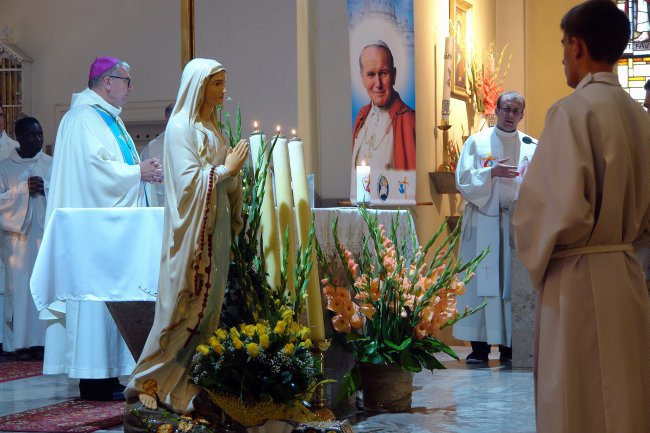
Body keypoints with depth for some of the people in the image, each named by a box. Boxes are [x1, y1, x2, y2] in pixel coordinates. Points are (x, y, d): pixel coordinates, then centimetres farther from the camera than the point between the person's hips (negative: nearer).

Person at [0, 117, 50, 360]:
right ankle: (22, 342, -1)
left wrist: (46, 187, -11)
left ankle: (43, 340, 1)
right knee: (20, 286, -4)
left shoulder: (52, 164, 10)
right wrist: (23, 189, -13)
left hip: (47, 233, 1)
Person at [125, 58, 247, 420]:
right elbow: (189, 179, -18)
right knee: (184, 307, -7)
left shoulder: (212, 127, 16)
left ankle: (194, 383, 12)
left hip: (216, 228, 8)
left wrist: (236, 166, -1)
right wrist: (226, 169, -13)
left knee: (209, 303, 7)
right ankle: (152, 382, 1)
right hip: (192, 230, -8)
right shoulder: (181, 126, -10)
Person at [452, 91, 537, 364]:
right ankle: (480, 345, -3)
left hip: (518, 223, 1)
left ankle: (509, 345, 4)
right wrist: (492, 172, -15)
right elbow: (463, 180, -1)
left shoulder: (531, 147, 10)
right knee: (481, 279, -5)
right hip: (482, 221, -1)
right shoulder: (477, 142, 8)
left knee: (513, 280, -1)